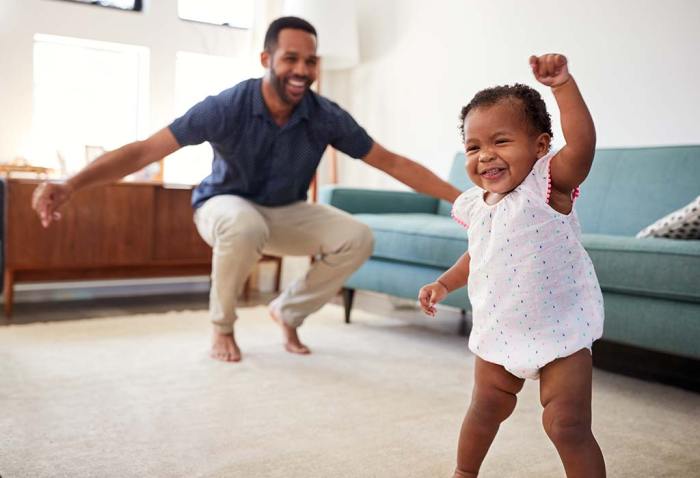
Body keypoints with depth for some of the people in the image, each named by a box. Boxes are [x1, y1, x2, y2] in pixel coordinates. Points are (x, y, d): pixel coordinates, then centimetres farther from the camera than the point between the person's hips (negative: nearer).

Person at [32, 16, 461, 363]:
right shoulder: (227, 108, -27)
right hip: (225, 204, -3)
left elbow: (392, 162, -13)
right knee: (245, 226, -40)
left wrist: (461, 196, -17)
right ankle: (223, 326, -9)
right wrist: (71, 185, -41)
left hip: (287, 213, 3)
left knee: (357, 238, -19)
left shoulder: (326, 117, -19)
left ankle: (289, 309, 7)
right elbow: (145, 150, -29)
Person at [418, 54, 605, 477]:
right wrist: (444, 283, 11)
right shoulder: (475, 204, 2)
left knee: (568, 426, -5)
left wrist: (562, 83, -43)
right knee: (486, 409, 23)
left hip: (559, 332, -6)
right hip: (498, 332, 6)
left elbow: (582, 142, -36)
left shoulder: (546, 186, -17)